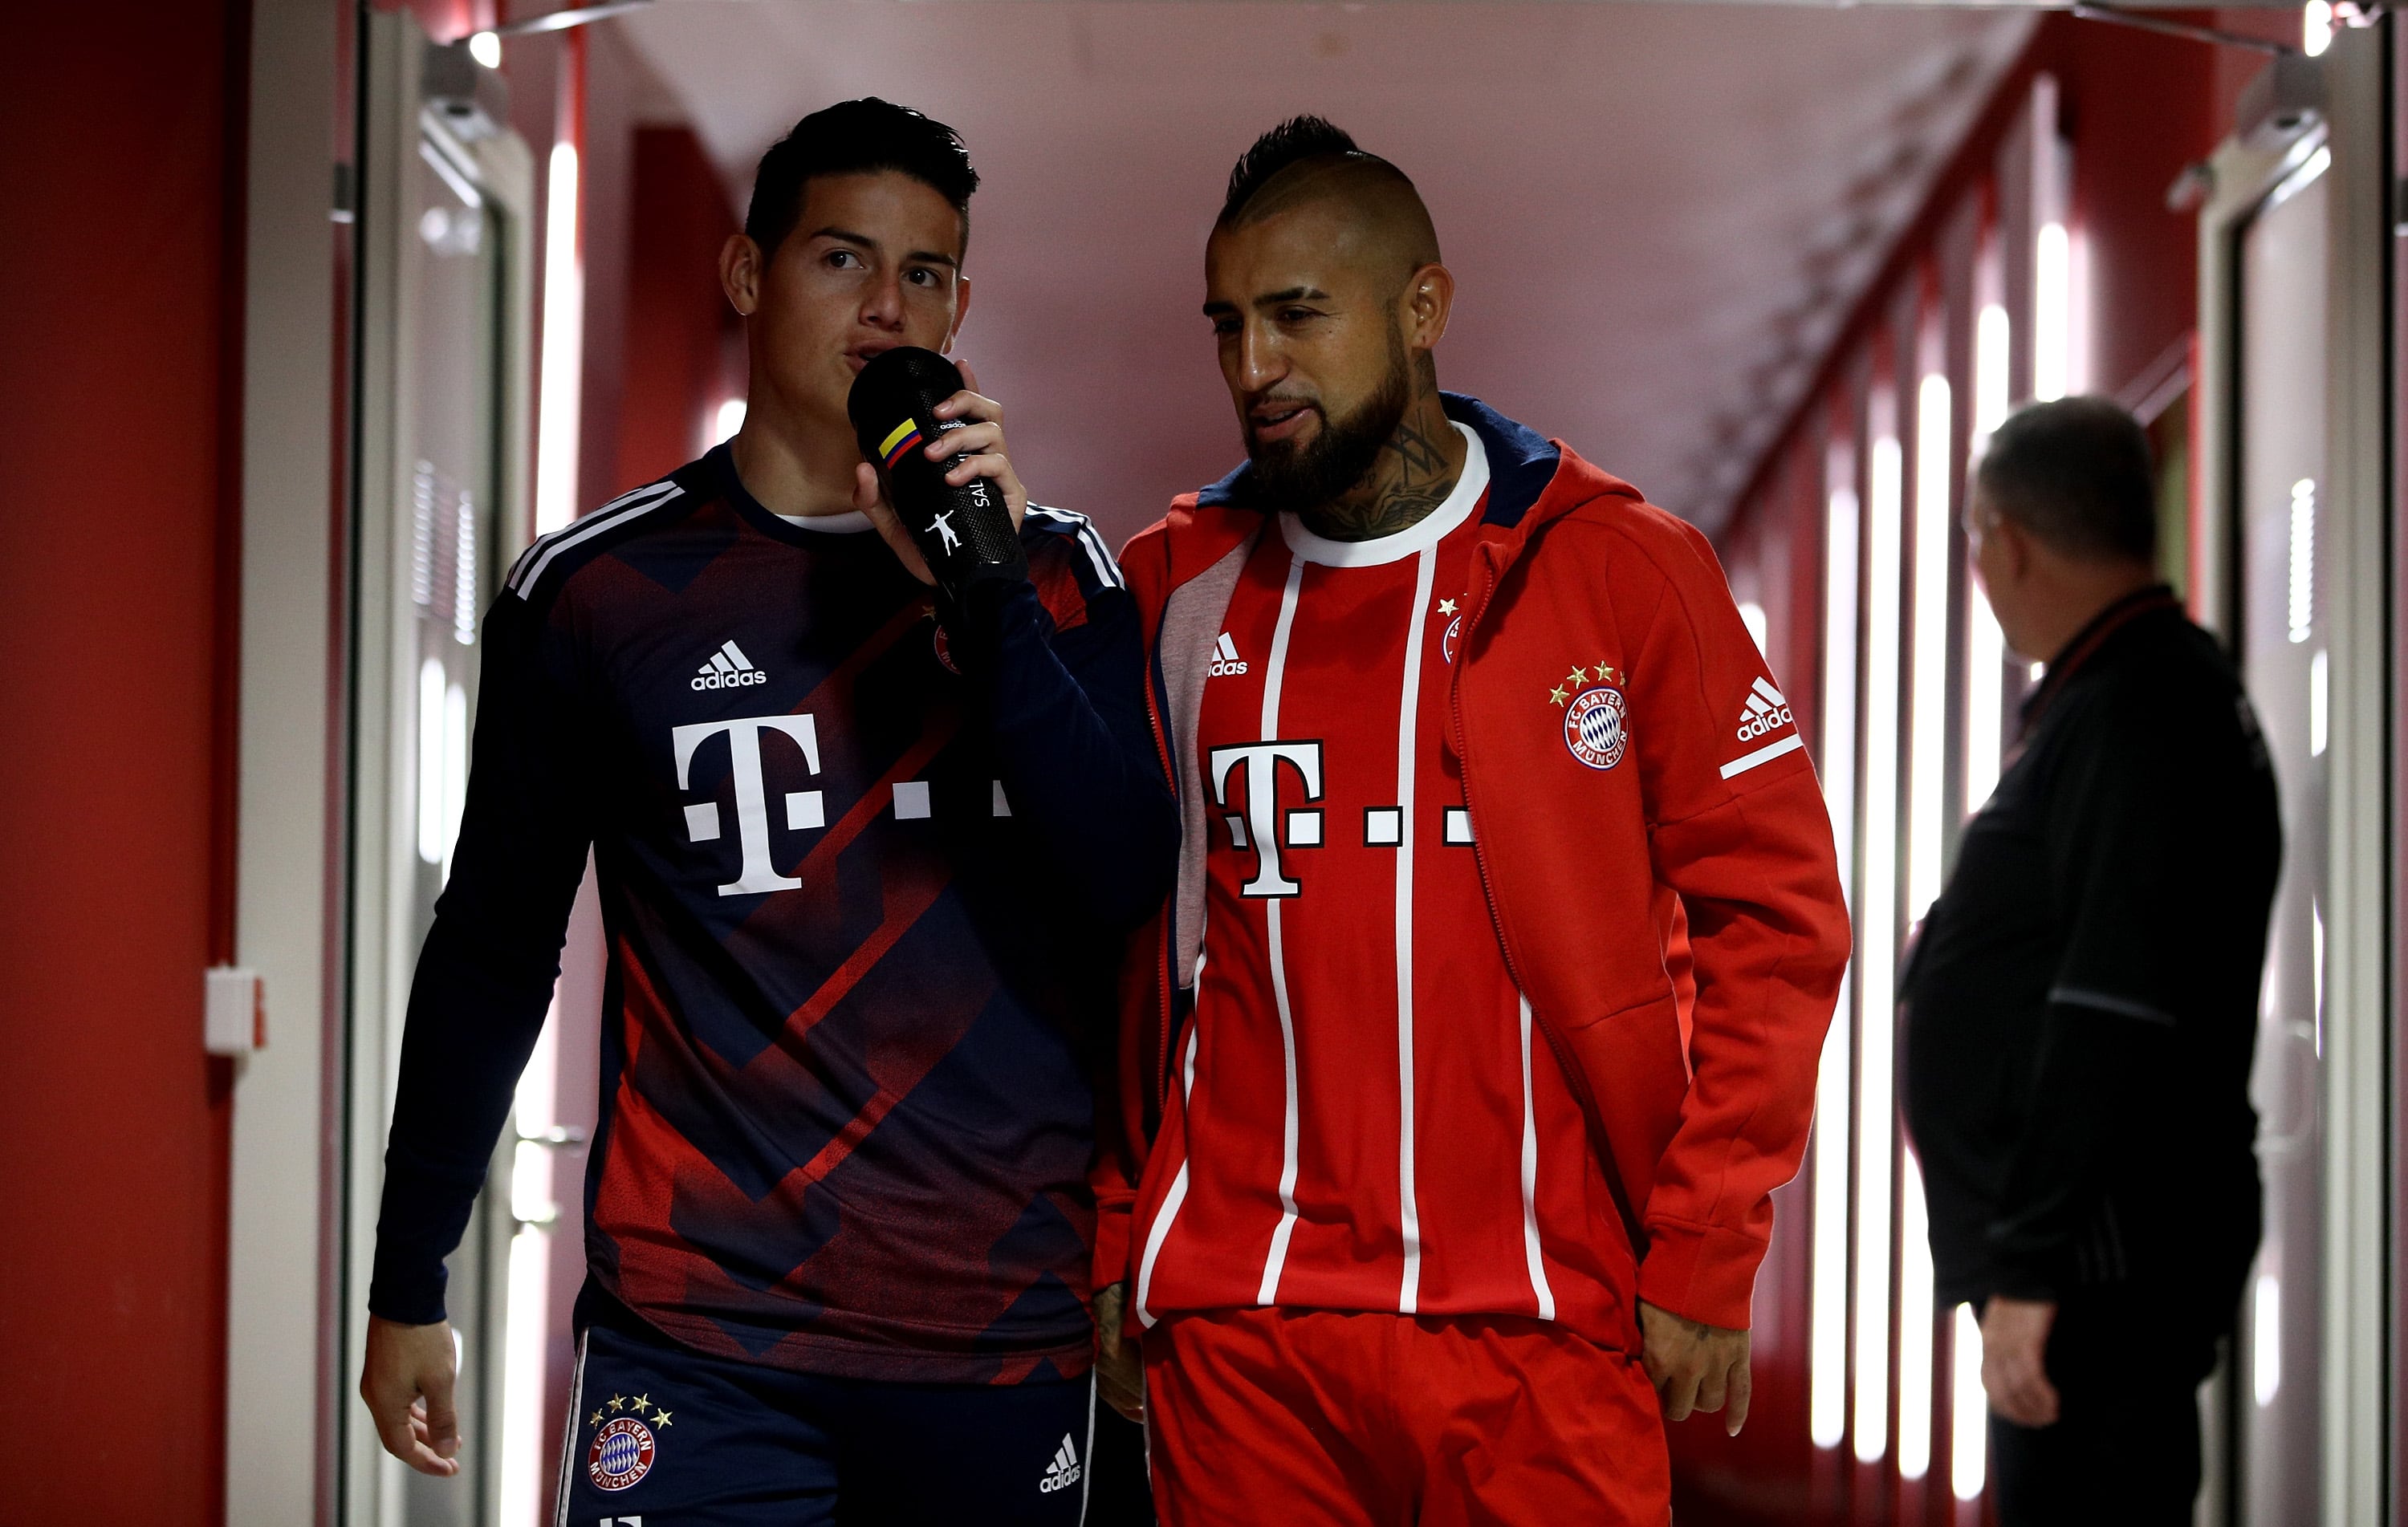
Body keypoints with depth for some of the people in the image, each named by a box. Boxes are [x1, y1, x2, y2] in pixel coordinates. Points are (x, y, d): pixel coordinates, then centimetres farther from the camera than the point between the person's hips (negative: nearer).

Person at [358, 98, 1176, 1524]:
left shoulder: (1055, 573, 7)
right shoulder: (595, 588, 4)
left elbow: (1127, 884, -6)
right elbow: (495, 944, 10)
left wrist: (985, 593, -15)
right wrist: (410, 1285, 11)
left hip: (1006, 1339, 1)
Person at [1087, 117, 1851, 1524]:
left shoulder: (1619, 570, 0)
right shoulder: (1175, 590, 8)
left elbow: (1773, 913, 0)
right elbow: (1117, 943, 14)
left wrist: (1705, 1260, -5)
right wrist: (1115, 1243, 7)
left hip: (1544, 1339, -2)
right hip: (1239, 1340, 2)